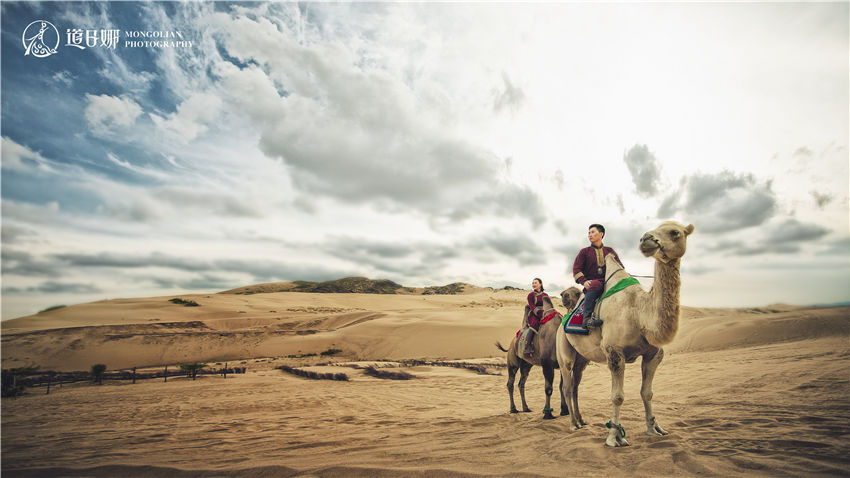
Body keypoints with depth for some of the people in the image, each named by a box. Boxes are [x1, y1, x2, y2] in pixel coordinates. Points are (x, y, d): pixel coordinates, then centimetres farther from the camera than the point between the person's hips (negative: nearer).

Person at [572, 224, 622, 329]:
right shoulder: (584, 252, 16)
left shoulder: (610, 251, 22)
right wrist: (584, 281, -13)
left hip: (608, 283, 3)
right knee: (595, 285, -39)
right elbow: (576, 269, 7)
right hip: (591, 283, -3)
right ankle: (587, 318, -41)